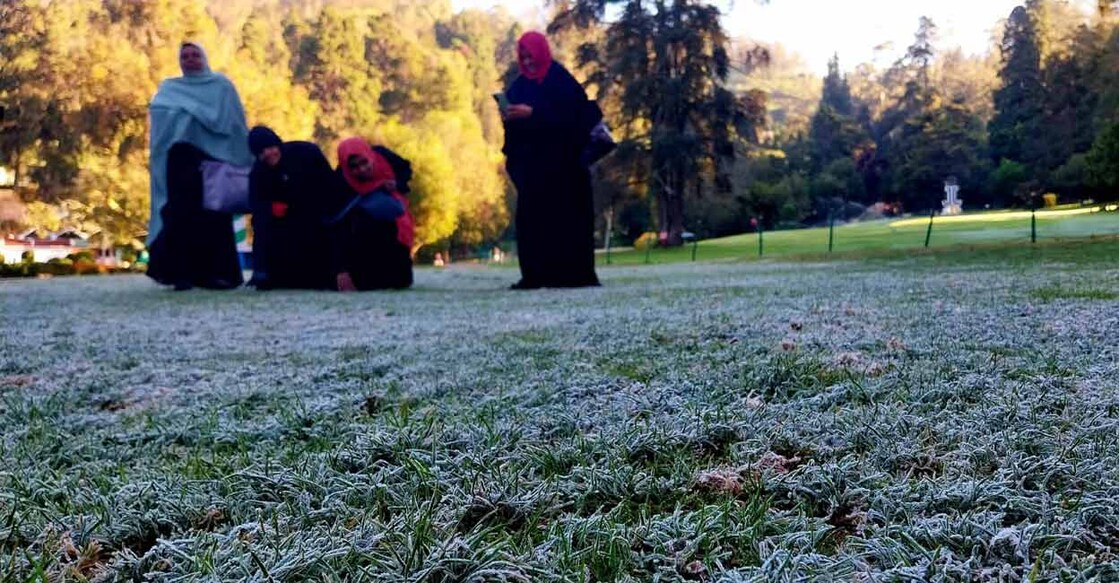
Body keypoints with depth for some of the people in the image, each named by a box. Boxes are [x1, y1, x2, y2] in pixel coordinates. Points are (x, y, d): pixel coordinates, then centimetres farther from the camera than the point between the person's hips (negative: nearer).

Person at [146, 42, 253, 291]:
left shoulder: (222, 85, 14)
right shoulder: (169, 87, 19)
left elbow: (234, 121, 5)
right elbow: (156, 109, 1)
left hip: (215, 158, -1)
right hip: (182, 160, 1)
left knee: (215, 214, -5)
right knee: (181, 214, -9)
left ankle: (219, 272, -2)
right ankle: (182, 273, -8)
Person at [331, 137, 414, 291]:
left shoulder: (383, 158, -23)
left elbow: (406, 168, 0)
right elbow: (339, 231, -38)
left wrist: (397, 184, -23)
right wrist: (341, 270, -48)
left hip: (394, 229, 1)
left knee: (399, 280, -7)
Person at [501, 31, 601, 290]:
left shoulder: (561, 79, -3)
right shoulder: (520, 84, 15)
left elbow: (570, 113, -14)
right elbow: (514, 117, 15)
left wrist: (533, 112, -20)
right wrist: (508, 116, -8)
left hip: (560, 159, -6)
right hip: (529, 160, 6)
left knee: (564, 215, -6)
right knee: (530, 216, -1)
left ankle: (572, 274, -4)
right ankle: (536, 275, 1)